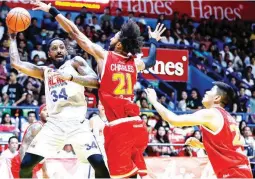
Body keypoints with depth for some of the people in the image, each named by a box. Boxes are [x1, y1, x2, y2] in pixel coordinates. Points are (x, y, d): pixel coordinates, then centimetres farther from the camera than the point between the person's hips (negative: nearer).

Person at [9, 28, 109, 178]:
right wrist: (13, 37, 19)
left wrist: (70, 77, -21)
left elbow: (95, 81, -7)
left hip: (77, 122, -3)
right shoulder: (45, 72, 21)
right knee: (25, 165, -5)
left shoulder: (75, 62, 9)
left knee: (99, 163, -18)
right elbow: (16, 63, 14)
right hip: (54, 124, 4)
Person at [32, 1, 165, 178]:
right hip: (137, 124, 6)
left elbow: (75, 33, 3)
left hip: (119, 126, -6)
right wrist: (154, 40, 52)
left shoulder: (103, 55, -2)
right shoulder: (135, 62, 11)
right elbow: (151, 61, 36)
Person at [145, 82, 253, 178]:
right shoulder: (228, 118, 18)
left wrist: (154, 101, 1)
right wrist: (200, 145, 22)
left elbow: (174, 120, -11)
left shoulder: (209, 114, -8)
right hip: (240, 170, 9)